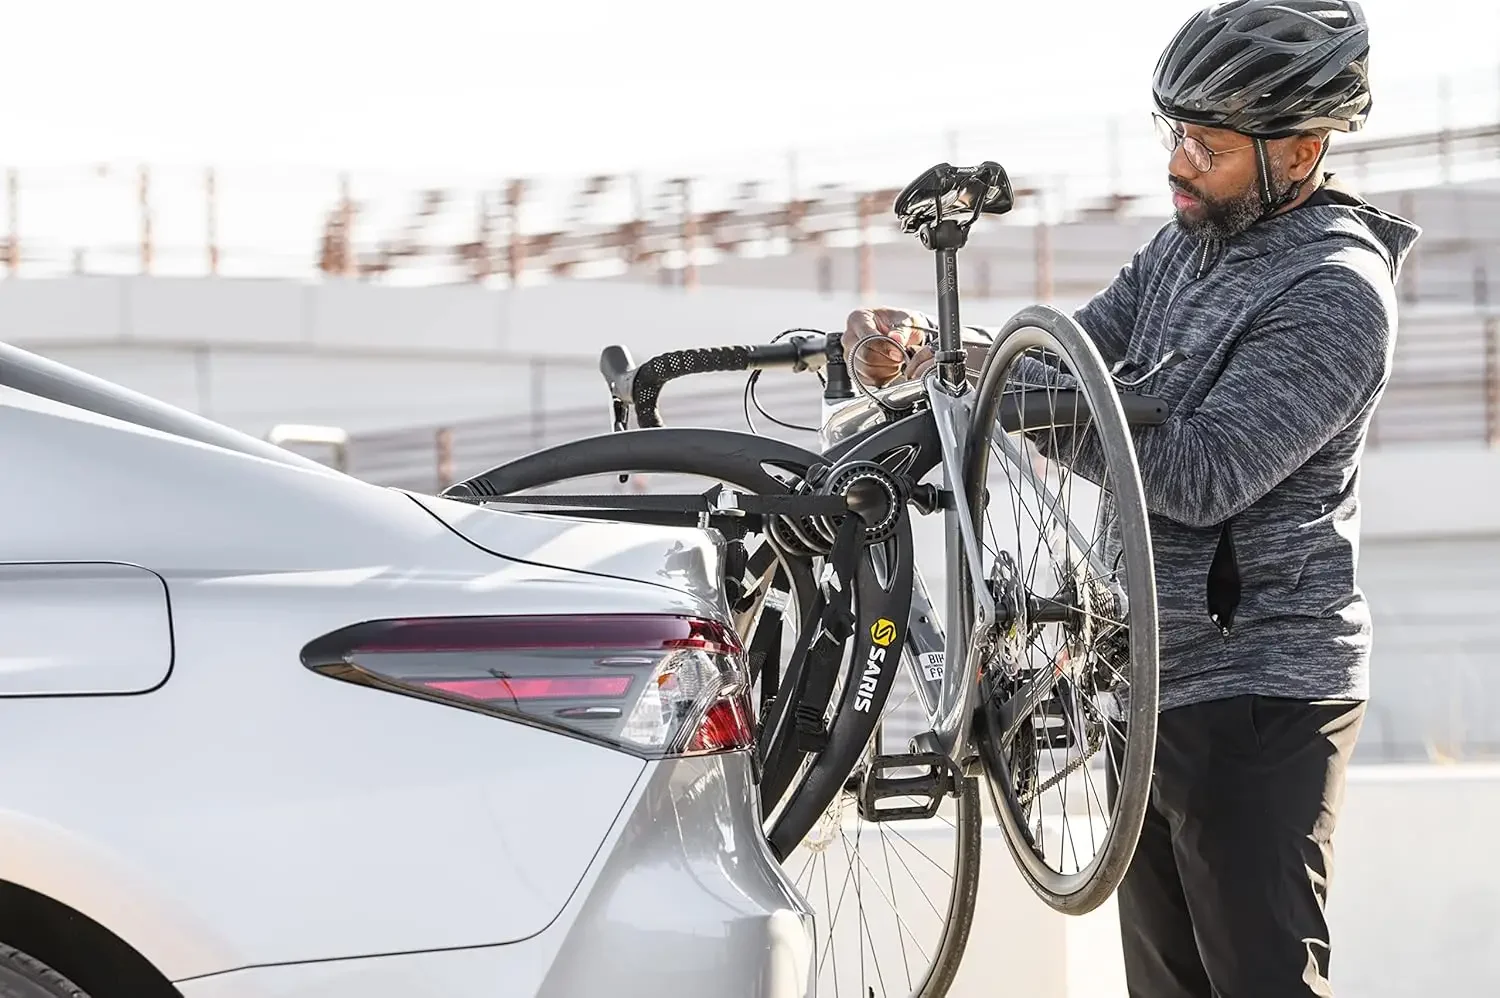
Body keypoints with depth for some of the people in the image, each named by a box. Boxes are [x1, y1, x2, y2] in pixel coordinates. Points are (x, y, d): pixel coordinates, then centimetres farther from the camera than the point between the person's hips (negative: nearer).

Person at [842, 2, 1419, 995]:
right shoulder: (1187, 245, 10)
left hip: (1255, 697, -9)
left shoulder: (1336, 291, -18)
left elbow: (1200, 474, -26)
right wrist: (926, 342, -11)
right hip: (1159, 681, 9)